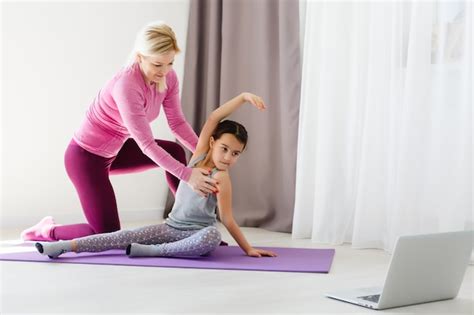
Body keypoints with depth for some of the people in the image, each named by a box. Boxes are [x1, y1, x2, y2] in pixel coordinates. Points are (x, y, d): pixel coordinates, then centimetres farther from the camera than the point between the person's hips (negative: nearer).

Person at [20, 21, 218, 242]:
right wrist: (186, 175, -35)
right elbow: (146, 144, -33)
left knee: (175, 152, 4)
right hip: (86, 156, -8)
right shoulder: (127, 86, -34)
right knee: (108, 235, -4)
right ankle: (48, 231, 18)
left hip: (113, 150, 8)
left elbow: (177, 123, -5)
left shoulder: (168, 78, -11)